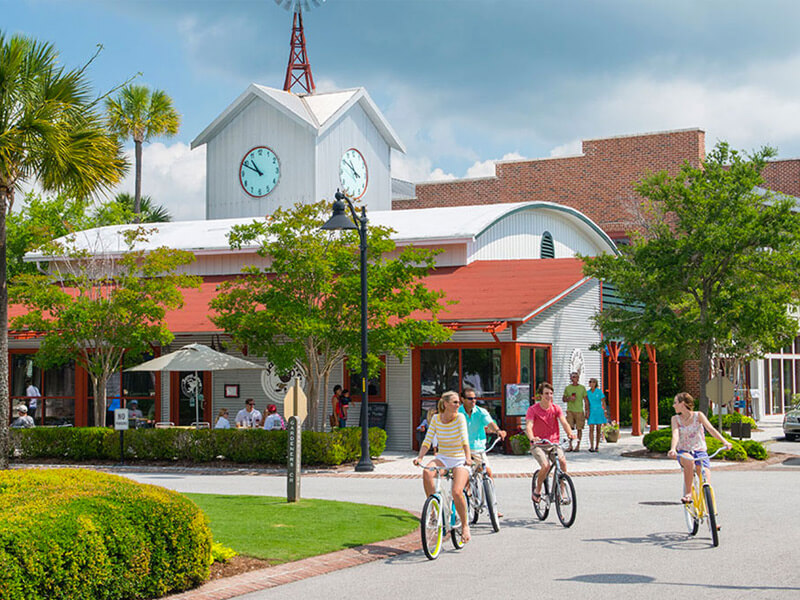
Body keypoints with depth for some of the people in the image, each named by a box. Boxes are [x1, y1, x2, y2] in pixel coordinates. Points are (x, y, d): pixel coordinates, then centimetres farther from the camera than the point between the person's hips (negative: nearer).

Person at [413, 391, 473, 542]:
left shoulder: (460, 417, -9)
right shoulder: (436, 419, -1)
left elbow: (464, 440, -22)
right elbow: (427, 441, -6)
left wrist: (468, 457, -37)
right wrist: (420, 457, -23)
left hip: (459, 461, -3)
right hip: (442, 459, 3)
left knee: (457, 492, -24)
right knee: (426, 472, -32)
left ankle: (465, 524, 1)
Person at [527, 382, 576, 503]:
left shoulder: (556, 408, 3)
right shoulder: (533, 409, -7)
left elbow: (564, 422, -10)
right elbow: (528, 426, -19)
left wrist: (570, 433, -32)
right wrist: (532, 438, -41)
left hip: (553, 443, 3)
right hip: (538, 444, -3)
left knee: (562, 461, -26)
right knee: (546, 465, -28)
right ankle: (537, 491, -1)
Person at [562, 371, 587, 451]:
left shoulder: (582, 388, 5)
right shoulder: (567, 388, 8)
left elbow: (586, 400, 7)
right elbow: (563, 399, 15)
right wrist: (569, 399, -7)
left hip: (579, 411, -1)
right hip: (570, 411, 1)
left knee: (579, 429, -1)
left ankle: (578, 446, 6)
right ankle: (570, 446, 1)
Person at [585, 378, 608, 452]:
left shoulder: (599, 391, -2)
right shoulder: (587, 392, 6)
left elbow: (603, 402, 0)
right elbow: (587, 403, 10)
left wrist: (605, 412, -5)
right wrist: (586, 412, 3)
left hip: (599, 412, -1)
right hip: (591, 412, 1)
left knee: (598, 430, 2)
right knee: (591, 429, -10)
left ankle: (597, 447, 10)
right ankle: (591, 447, -14)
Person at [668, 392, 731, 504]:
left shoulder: (698, 415, -2)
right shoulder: (675, 419, 2)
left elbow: (711, 429, -14)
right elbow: (675, 434, -14)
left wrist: (724, 441, -30)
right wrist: (673, 449, -35)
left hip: (700, 451, 0)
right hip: (683, 452, 0)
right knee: (689, 461, -38)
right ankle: (688, 494, -26)